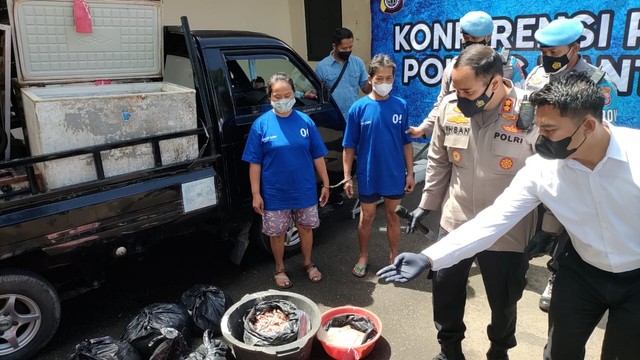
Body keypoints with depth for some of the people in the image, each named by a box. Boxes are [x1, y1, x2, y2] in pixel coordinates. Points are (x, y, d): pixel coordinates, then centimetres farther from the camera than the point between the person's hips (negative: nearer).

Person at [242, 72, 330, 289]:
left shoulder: (305, 121, -4)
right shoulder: (261, 124, -8)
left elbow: (318, 156, 2)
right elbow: (254, 163, -6)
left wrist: (325, 184, 3)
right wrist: (256, 194, -8)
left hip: (305, 191, 2)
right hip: (274, 194, -1)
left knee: (306, 228, 18)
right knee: (277, 233, 14)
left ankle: (308, 264, 41)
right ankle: (280, 269, 37)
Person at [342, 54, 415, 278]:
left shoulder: (401, 106, -5)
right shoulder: (358, 108, -10)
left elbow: (406, 143, 3)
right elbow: (349, 147, -5)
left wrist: (410, 173, 2)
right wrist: (347, 177, -7)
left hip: (395, 175, 1)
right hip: (368, 176, -1)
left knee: (392, 215, 16)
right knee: (366, 217, 14)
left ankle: (394, 257, 34)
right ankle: (363, 257, 34)